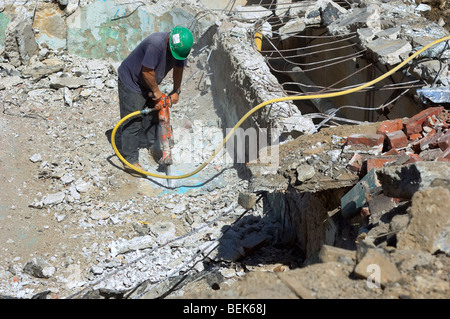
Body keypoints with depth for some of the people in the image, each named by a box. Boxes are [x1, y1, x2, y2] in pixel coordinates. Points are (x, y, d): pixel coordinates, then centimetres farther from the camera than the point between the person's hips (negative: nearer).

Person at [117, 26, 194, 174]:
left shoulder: (180, 46, -10)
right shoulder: (156, 44, -36)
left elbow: (178, 68, 5)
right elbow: (147, 71, -30)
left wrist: (176, 91, 3)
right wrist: (156, 91, -18)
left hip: (148, 84, 8)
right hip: (130, 81, -8)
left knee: (153, 114, 17)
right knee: (132, 122, -8)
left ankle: (152, 146, 35)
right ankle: (130, 160, -5)